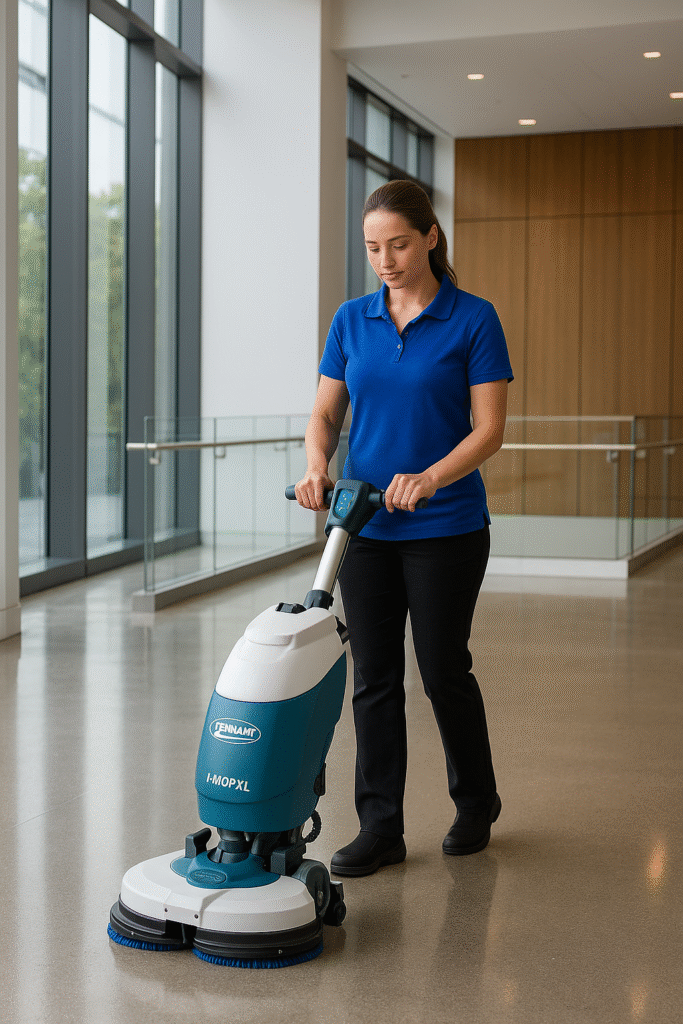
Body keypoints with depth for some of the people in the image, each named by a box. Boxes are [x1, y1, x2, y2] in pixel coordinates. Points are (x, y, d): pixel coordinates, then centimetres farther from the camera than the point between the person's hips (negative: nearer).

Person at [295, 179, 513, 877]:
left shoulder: (473, 320, -7)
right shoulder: (351, 320, 6)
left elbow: (489, 429, -11)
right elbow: (326, 412, 6)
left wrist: (429, 478, -27)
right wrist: (317, 467, -16)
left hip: (446, 528, -4)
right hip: (366, 526, 4)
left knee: (444, 669, 5)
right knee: (374, 677, 5)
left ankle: (476, 803, 28)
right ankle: (380, 827, 14)